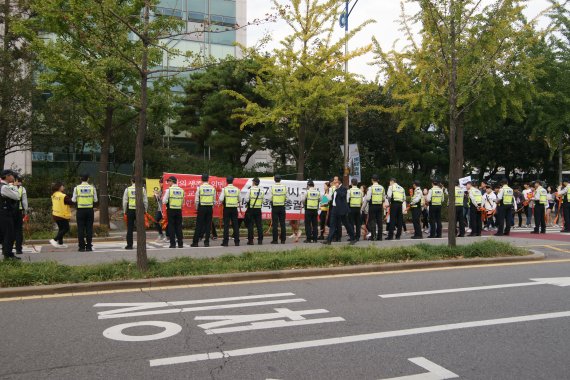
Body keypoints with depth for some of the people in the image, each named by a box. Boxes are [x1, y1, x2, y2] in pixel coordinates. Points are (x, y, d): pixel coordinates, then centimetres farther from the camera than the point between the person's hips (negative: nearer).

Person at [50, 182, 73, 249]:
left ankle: (60, 243, 19)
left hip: (55, 214, 8)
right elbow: (71, 203, -17)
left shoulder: (53, 195, 3)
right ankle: (54, 240, -7)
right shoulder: (64, 196, -20)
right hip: (62, 215, -8)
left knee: (61, 228, 17)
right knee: (66, 229, 2)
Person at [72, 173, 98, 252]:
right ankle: (89, 247, 5)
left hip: (80, 210, -1)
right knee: (89, 228, 5)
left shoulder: (77, 188, -2)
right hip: (90, 210, 1)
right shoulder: (92, 188, 0)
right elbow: (95, 200, 0)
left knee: (80, 229, 4)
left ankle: (82, 247, 3)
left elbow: (74, 200, -3)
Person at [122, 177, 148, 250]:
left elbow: (125, 201, 1)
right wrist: (145, 210, 13)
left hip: (130, 210, 0)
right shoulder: (142, 189, 1)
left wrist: (125, 211, 11)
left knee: (130, 229, 4)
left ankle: (129, 245, 5)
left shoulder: (127, 189, -1)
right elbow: (145, 201, 3)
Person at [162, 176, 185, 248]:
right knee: (179, 226, 9)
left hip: (171, 210, -4)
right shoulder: (181, 190, 4)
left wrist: (163, 197, 9)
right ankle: (180, 243, 10)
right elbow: (183, 202, 9)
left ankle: (173, 244, 1)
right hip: (179, 210, 4)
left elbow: (164, 201, -10)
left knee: (171, 226, 3)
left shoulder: (168, 190, -8)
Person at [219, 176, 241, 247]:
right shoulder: (237, 189, 2)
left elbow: (221, 199, -11)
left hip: (227, 208, -2)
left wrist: (223, 202, 10)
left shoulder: (224, 189, -7)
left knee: (226, 225, 1)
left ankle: (225, 242, 0)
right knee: (235, 225, 7)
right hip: (234, 209, 2)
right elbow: (240, 200, 6)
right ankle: (237, 241, 8)